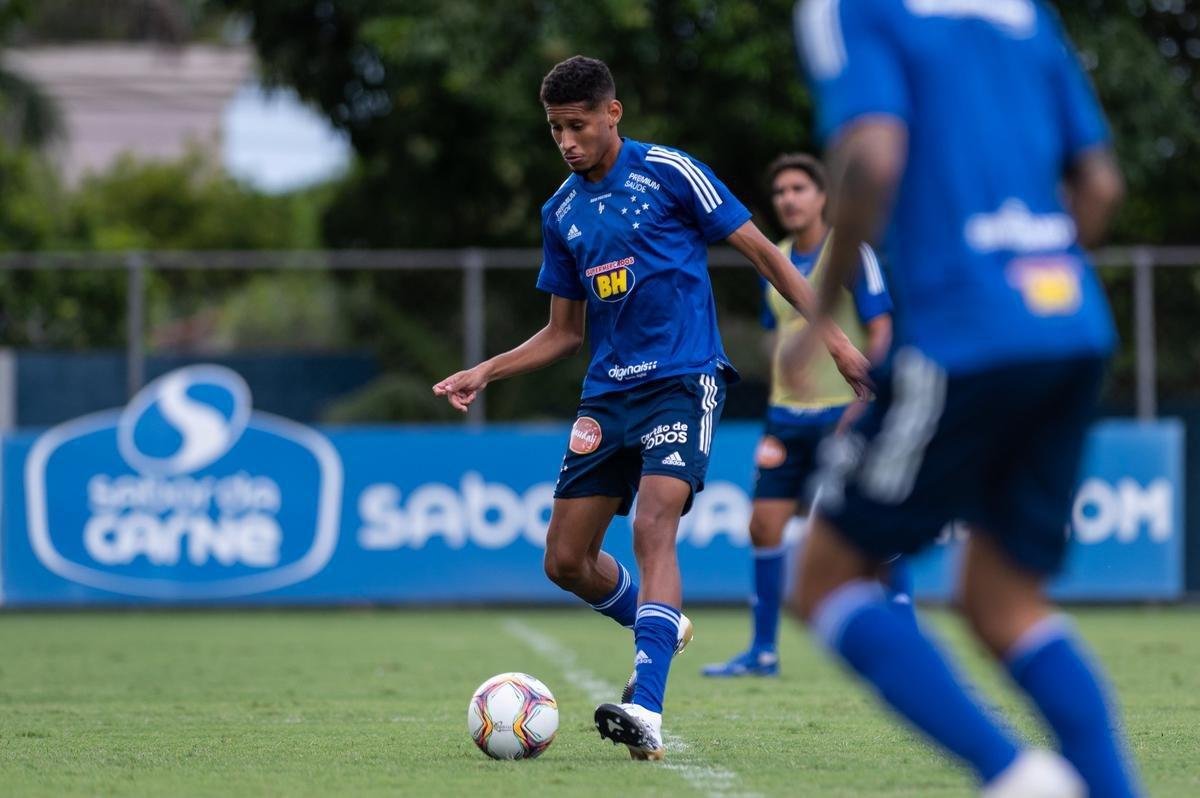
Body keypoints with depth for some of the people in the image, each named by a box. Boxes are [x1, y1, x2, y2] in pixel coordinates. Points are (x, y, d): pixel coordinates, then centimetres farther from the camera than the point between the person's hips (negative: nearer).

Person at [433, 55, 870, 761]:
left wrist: (831, 335, -8)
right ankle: (663, 627, 34)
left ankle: (647, 713, -33)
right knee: (567, 560, 4)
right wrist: (484, 373, 8)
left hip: (684, 379, -6)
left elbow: (762, 251, -2)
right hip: (608, 393, 6)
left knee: (653, 528, -25)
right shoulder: (561, 213, 12)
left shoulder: (668, 172, -5)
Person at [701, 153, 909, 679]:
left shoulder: (849, 252, -7)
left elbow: (880, 331, -11)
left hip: (843, 415, -6)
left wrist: (862, 403, -20)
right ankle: (763, 650, 12)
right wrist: (776, 416, 17)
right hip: (788, 417, 6)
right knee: (764, 525, 3)